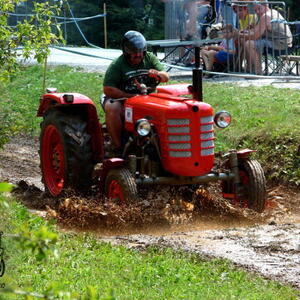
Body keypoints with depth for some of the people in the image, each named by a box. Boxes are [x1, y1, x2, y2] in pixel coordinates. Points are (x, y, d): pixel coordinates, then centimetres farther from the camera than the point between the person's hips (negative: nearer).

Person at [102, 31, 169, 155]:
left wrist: (157, 74, -23)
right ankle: (117, 146, -25)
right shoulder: (117, 65, -6)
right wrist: (131, 96, -23)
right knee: (112, 107, -36)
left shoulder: (150, 58, 8)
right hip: (121, 99, -3)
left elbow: (166, 77, 2)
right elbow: (108, 89, -14)